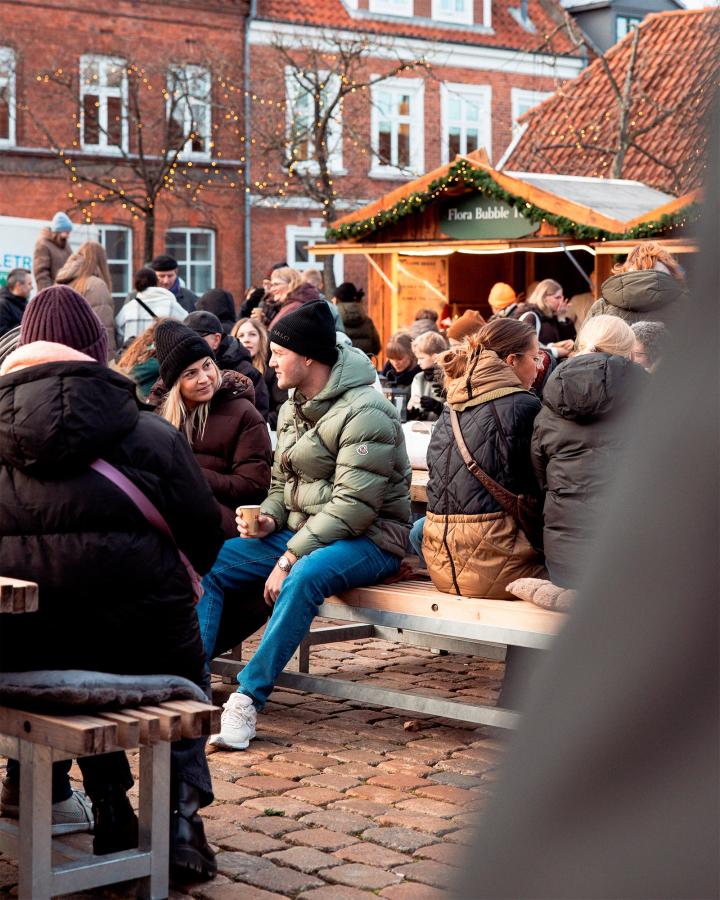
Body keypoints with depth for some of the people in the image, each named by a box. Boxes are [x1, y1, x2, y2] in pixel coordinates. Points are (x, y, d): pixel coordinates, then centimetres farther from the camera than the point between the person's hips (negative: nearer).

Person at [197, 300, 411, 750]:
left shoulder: (365, 412, -16)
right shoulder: (292, 409, 12)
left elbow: (354, 506, -23)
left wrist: (292, 556, -24)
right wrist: (268, 518, -2)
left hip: (367, 541, -8)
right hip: (300, 536, 9)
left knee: (305, 575, -40)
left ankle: (249, 697, -33)